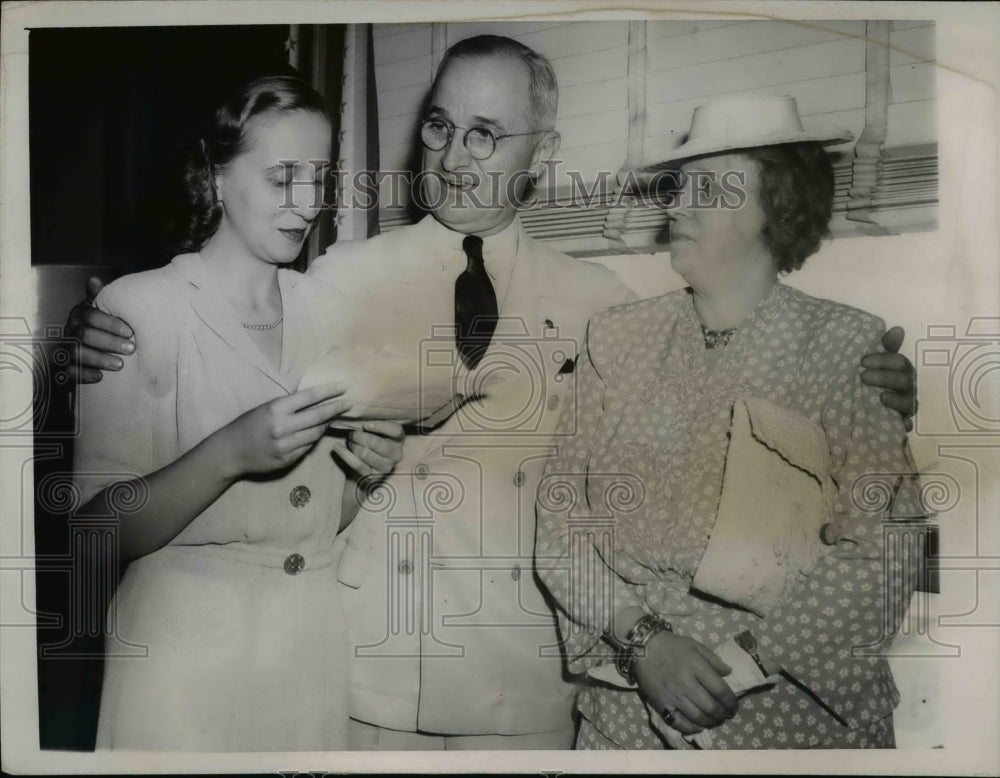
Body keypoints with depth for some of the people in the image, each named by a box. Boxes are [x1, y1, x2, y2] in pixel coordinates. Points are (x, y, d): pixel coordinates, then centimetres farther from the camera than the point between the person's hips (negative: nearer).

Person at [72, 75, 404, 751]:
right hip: (189, 656, -4)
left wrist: (368, 465, -9)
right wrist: (230, 453, -27)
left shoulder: (326, 308, 5)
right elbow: (101, 528, -13)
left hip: (324, 645, 5)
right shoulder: (139, 306, -10)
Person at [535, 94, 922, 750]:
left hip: (798, 710, -1)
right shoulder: (617, 337, -2)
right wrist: (641, 640, -18)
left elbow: (884, 556, -11)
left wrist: (730, 661, -19)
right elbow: (561, 515, -5)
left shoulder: (849, 345, -8)